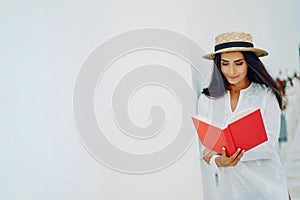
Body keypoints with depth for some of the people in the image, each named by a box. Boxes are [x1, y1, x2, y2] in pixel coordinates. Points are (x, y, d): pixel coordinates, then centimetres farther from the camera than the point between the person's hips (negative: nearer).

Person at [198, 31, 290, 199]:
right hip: (229, 186, 2)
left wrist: (235, 153, -26)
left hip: (267, 185, -2)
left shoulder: (267, 95, -7)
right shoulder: (207, 100, 0)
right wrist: (218, 161, -23)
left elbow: (269, 145, -12)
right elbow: (206, 146, -2)